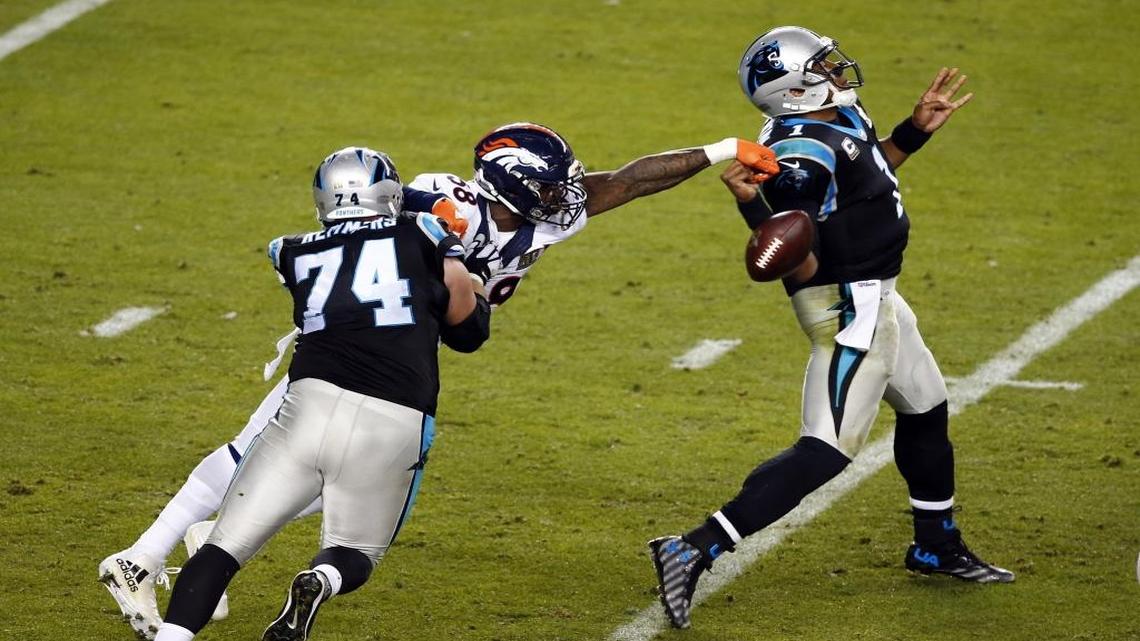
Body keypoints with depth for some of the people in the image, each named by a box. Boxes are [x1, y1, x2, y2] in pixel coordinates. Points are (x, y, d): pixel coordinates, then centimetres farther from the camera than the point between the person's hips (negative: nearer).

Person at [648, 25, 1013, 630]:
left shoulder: (839, 115, 2)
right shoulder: (801, 156, -28)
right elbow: (802, 267, -30)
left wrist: (916, 129, 15)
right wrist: (755, 207, -44)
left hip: (875, 296, 10)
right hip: (850, 308, -10)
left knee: (925, 410, 27)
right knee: (827, 450, -16)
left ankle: (936, 546, 47)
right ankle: (693, 551, -21)